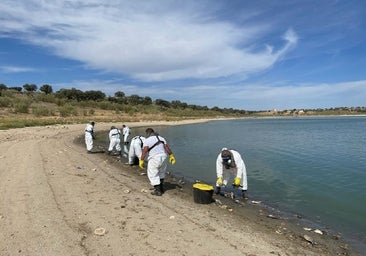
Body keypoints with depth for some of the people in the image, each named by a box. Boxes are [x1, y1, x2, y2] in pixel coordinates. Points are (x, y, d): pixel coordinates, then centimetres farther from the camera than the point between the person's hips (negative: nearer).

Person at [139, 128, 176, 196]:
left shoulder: (147, 140, -6)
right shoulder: (161, 138, 11)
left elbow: (144, 151, -17)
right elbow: (167, 147, 6)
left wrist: (141, 161, -17)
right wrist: (171, 156, 8)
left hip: (154, 159, -6)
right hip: (163, 157, 7)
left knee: (153, 175, 5)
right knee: (161, 173, 23)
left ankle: (158, 191, 5)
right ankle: (161, 188, 31)